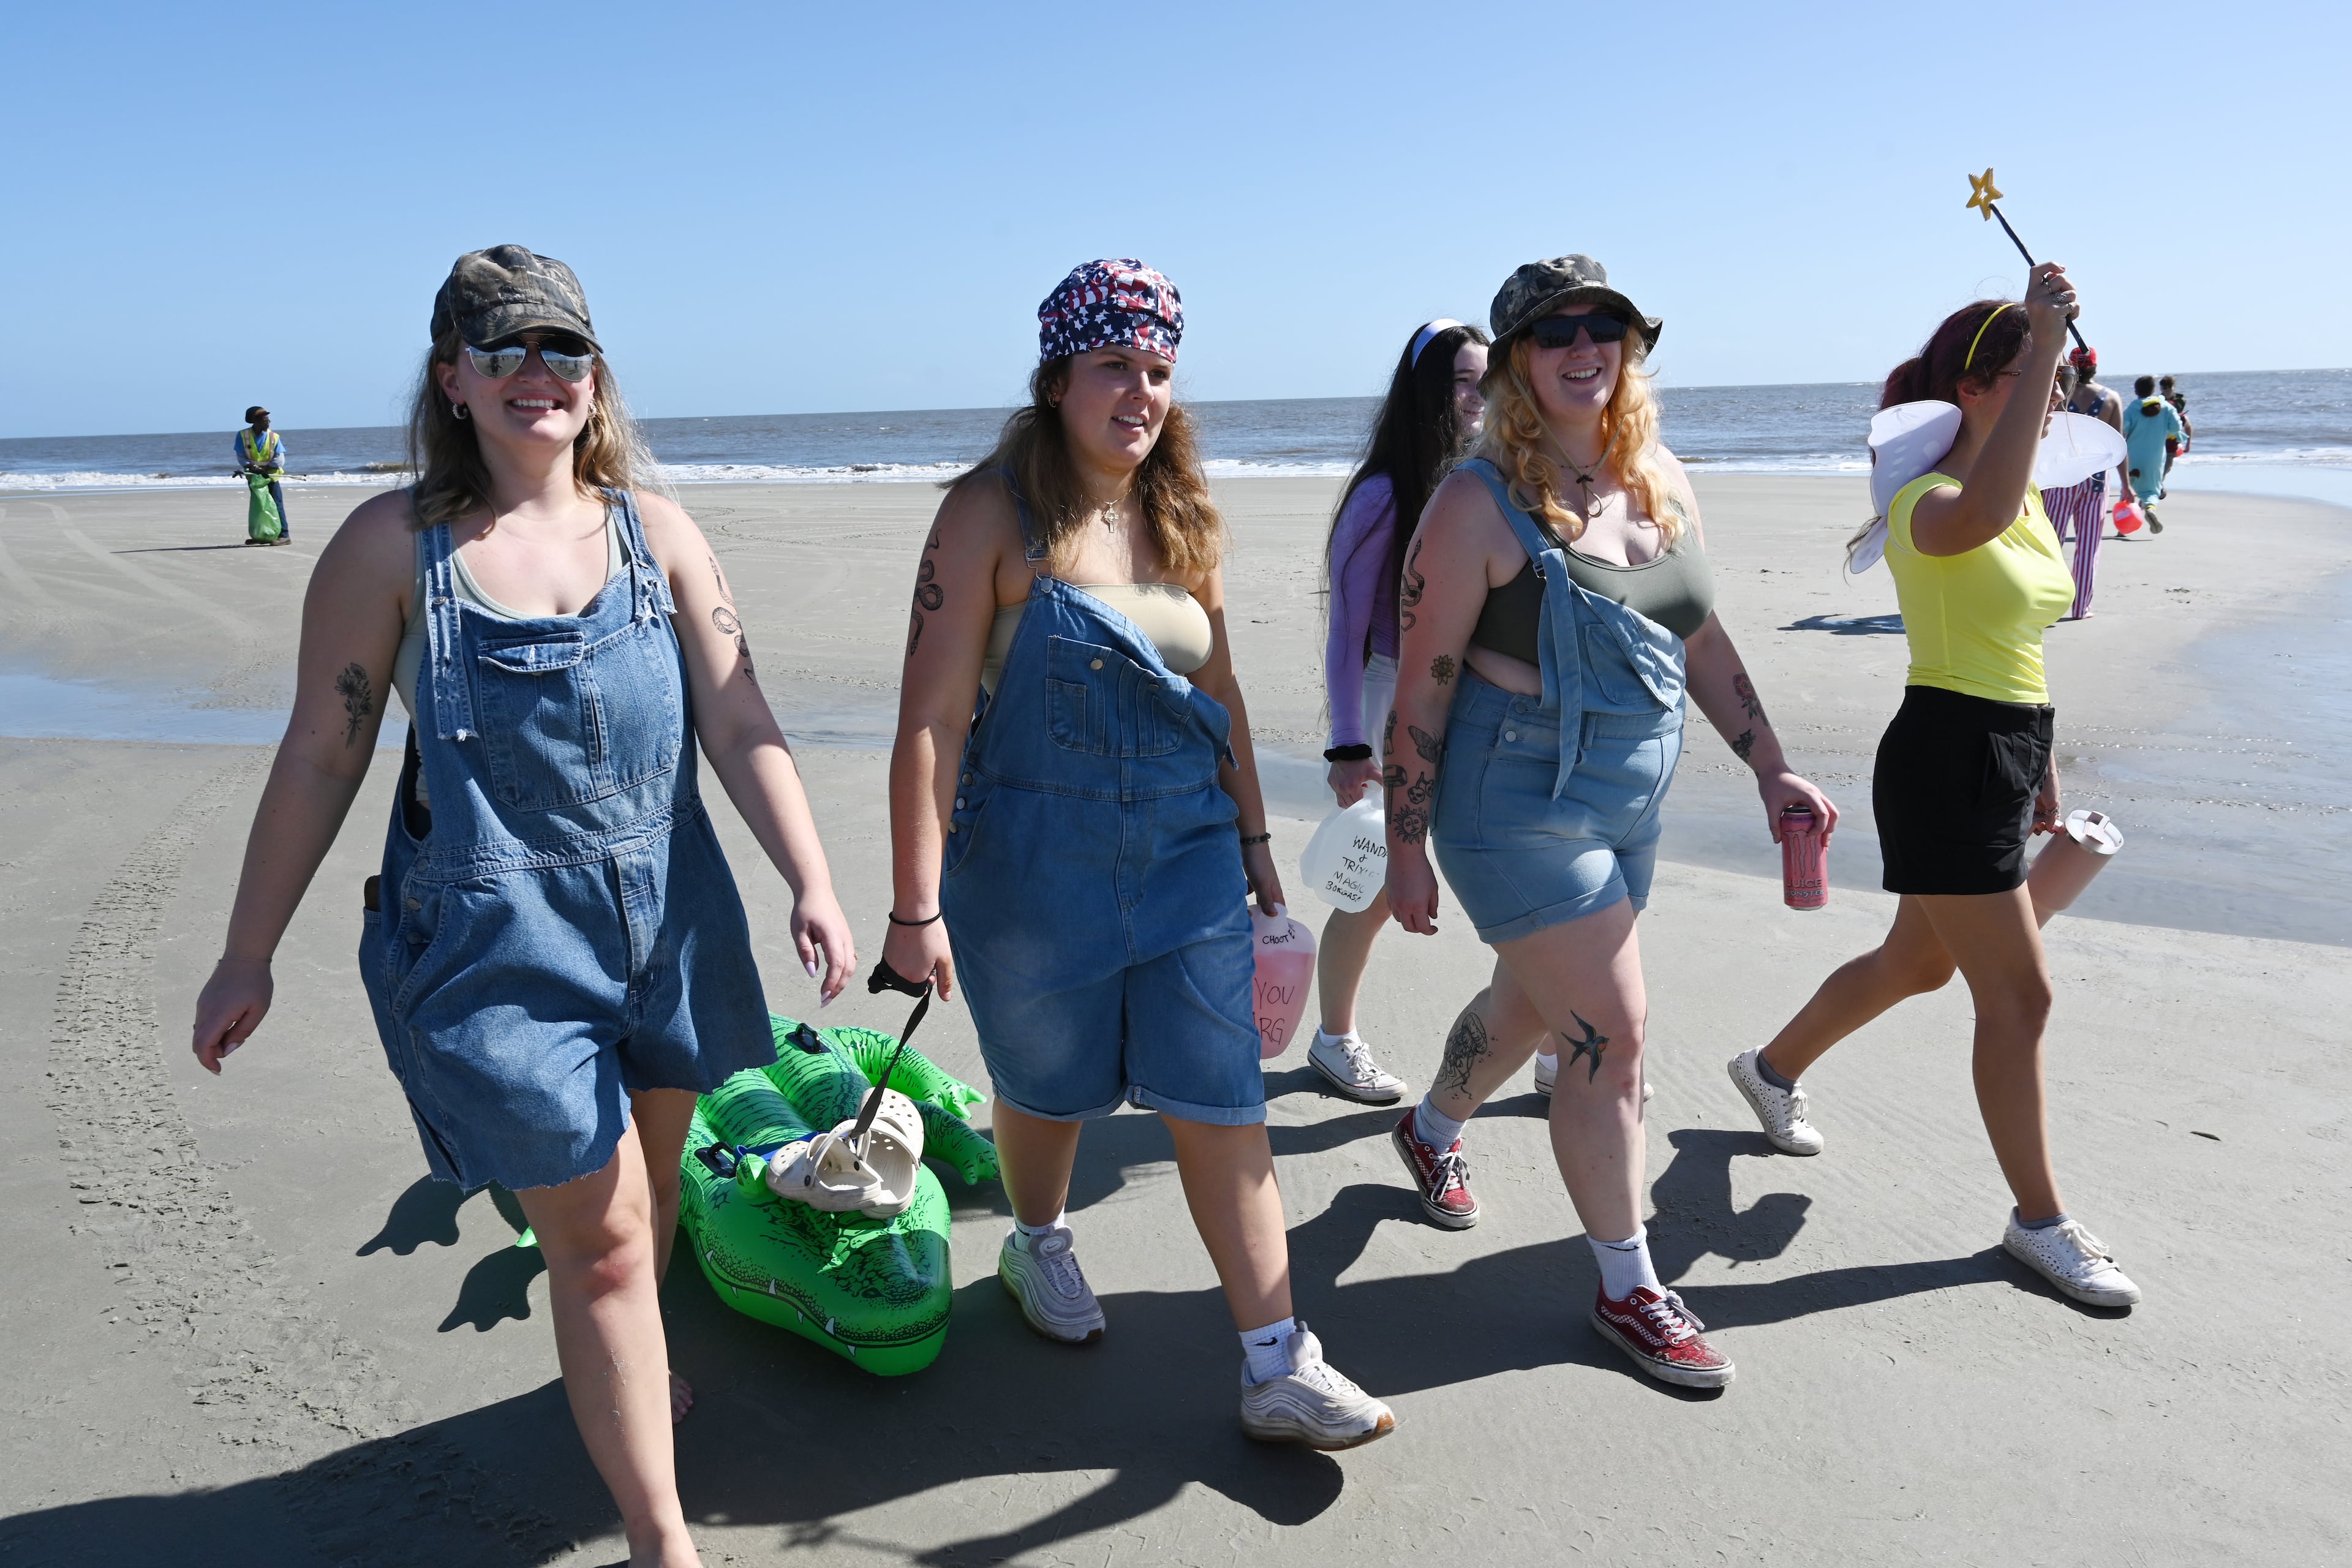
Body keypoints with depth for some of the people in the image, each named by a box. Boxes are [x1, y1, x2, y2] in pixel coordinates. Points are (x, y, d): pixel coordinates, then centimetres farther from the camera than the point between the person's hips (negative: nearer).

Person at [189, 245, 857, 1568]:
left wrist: (814, 887, -11)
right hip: (495, 929, -4)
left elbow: (742, 727, -2)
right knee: (598, 1229, -1)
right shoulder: (394, 545, -7)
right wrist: (247, 959, 2)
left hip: (667, 909, 4)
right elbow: (321, 760, -3)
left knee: (651, 1174, 20)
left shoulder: (654, 529, 1)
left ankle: (623, 1375, 51)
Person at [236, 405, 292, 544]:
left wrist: (264, 469, -25)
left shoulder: (274, 437, -9)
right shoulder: (243, 436, -7)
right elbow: (241, 457, -9)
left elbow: (280, 459, -15)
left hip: (271, 476, -3)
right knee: (257, 506, 12)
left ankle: (284, 535, -11)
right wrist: (252, 467, -26)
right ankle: (261, 536, 21)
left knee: (276, 505, -9)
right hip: (254, 477, 3)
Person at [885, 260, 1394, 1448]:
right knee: (1050, 1084, 16)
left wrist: (1253, 838, 17)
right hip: (1036, 858, -4)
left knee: (1221, 1103, 3)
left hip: (1187, 854, 4)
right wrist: (916, 906, -18)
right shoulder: (994, 512, -11)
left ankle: (1276, 1371, 12)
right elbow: (930, 717, -15)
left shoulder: (1182, 518, 6)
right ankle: (1036, 1243, 48)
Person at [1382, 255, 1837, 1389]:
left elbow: (1701, 641, 12)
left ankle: (1430, 1133, 52)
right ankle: (1628, 1291, 14)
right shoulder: (1479, 503, -16)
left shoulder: (1661, 482, 3)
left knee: (1532, 1004, 23)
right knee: (1613, 1037, -5)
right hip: (1517, 807, -7)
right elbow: (1421, 688, -15)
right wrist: (1406, 853, -13)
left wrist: (1770, 769, 8)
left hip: (1629, 804, 7)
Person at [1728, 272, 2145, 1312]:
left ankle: (1773, 1069, 42)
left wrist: (2041, 763, 24)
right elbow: (1976, 519, -43)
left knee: (1918, 964, 21)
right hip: (1947, 758, -9)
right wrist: (2046, 343, -39)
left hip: (2005, 757, 10)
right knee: (2019, 995, -2)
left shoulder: (2029, 498, 13)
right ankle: (2040, 1222, 14)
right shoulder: (1930, 503, -16)